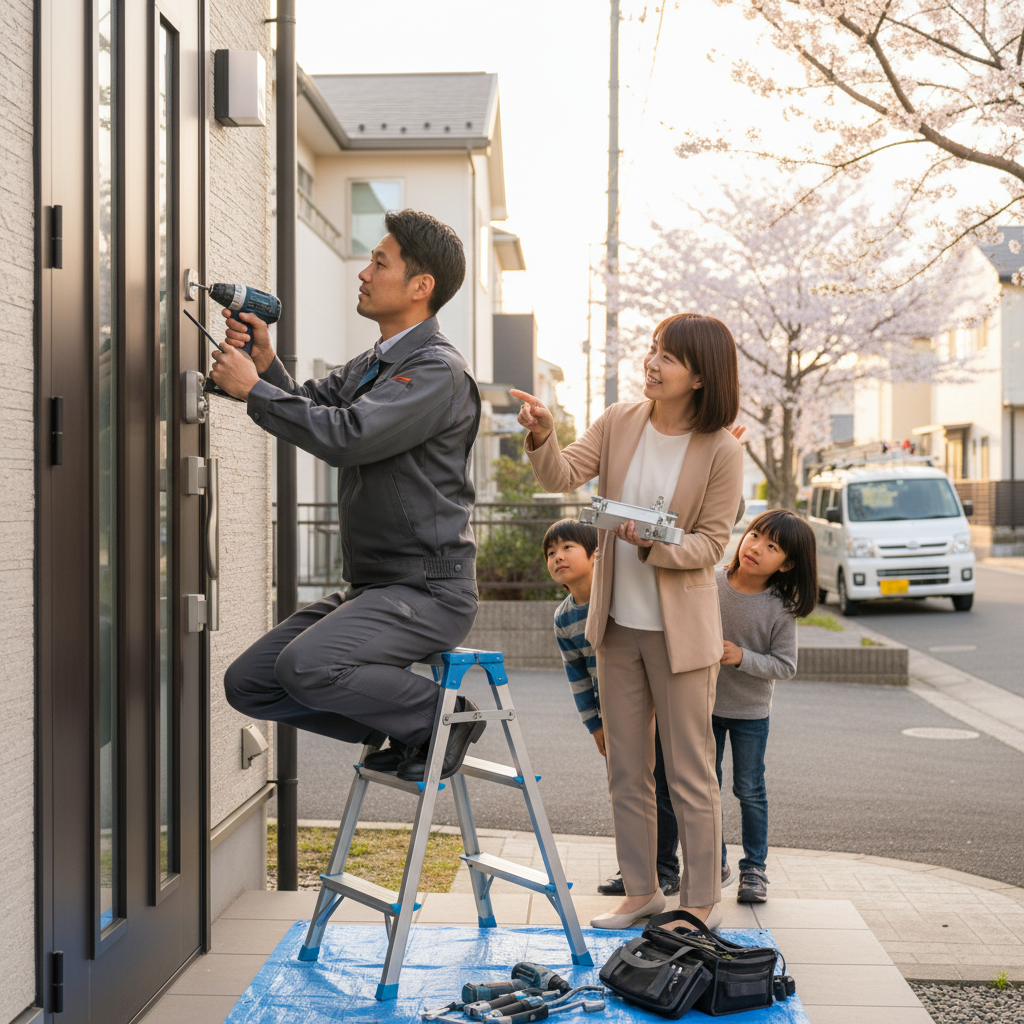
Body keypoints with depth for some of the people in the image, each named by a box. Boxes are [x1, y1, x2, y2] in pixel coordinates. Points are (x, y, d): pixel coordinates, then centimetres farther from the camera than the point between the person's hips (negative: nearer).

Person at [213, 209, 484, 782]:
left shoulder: (438, 370, -13)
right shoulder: (369, 366, 19)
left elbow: (346, 436, -24)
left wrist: (252, 388, -15)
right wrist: (265, 360, -5)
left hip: (429, 591, -9)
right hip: (372, 586, 9)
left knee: (307, 665, -31)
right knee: (248, 683, 3)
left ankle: (440, 718, -7)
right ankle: (402, 729, 12)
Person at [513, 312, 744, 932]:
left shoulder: (722, 452, -13)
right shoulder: (620, 422, -1)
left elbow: (712, 543, -10)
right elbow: (564, 476, -7)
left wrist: (656, 544, -28)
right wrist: (543, 438, -27)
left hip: (680, 630, -5)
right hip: (618, 623, 5)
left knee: (690, 775, 4)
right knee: (627, 770, 14)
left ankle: (702, 902, 18)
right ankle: (642, 890, 29)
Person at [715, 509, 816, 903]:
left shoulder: (781, 608, -16)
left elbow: (785, 665, -14)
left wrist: (742, 657, -25)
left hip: (751, 711, -2)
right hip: (705, 702, 2)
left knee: (750, 791, 8)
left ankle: (754, 867, 22)